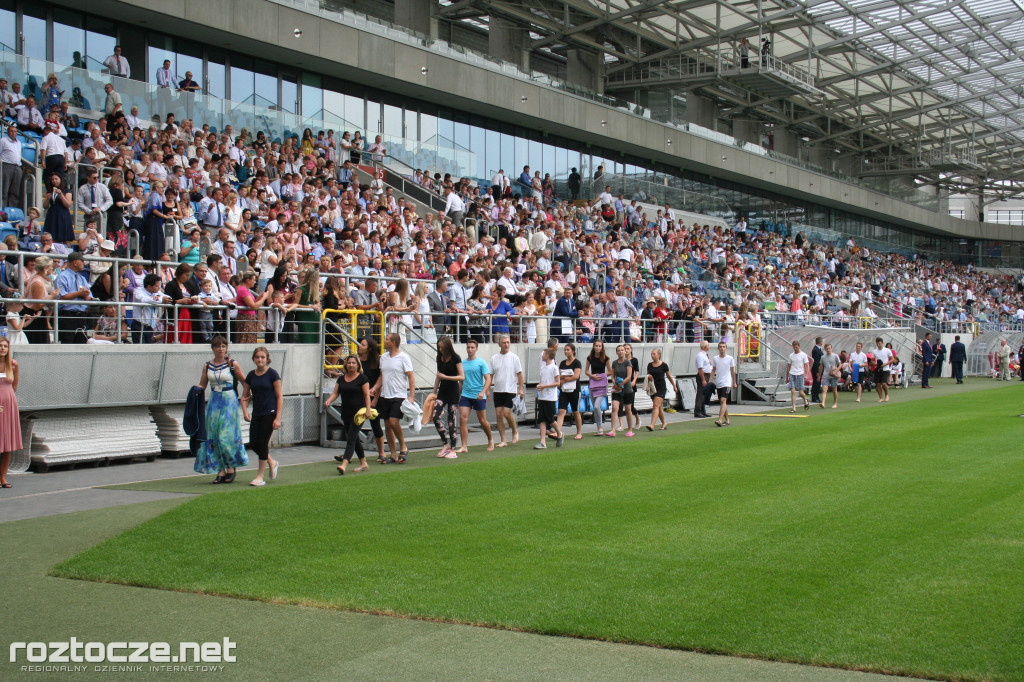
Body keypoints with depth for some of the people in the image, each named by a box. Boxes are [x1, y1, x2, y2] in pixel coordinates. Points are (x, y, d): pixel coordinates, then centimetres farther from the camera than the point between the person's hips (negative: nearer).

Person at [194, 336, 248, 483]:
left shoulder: (232, 364, -2)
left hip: (229, 401, -4)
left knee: (226, 436, -7)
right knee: (213, 436, 1)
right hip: (214, 402, 4)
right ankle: (221, 471, 6)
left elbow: (245, 382, 4)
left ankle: (231, 467, 9)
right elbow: (202, 385, 13)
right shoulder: (207, 366, 8)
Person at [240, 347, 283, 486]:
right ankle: (271, 462, 28)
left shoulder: (272, 374, -6)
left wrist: (278, 418, -14)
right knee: (253, 443, 1)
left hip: (270, 413, -5)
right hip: (256, 414, 5)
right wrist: (245, 410, -3)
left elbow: (280, 396, -8)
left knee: (263, 443, -5)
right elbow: (244, 396, 16)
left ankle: (260, 476, 5)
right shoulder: (251, 375, 8)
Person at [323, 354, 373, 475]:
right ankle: (363, 463, 25)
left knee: (351, 438, -14)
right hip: (346, 413, 6)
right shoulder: (341, 379, 13)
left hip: (358, 412, -6)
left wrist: (368, 409, -17)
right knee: (355, 439, 13)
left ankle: (344, 464, -25)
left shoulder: (362, 378, -3)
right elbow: (335, 393, 9)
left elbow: (366, 394, -7)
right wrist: (328, 401, -10)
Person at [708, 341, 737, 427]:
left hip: (727, 383, -4)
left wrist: (734, 383, 12)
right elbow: (713, 370, 13)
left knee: (723, 400, -18)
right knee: (722, 402, 9)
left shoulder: (730, 358, 0)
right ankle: (727, 420, 20)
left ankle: (720, 420, -26)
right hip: (718, 383, 4)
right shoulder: (715, 358, 7)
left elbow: (733, 371, 8)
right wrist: (710, 381, 5)